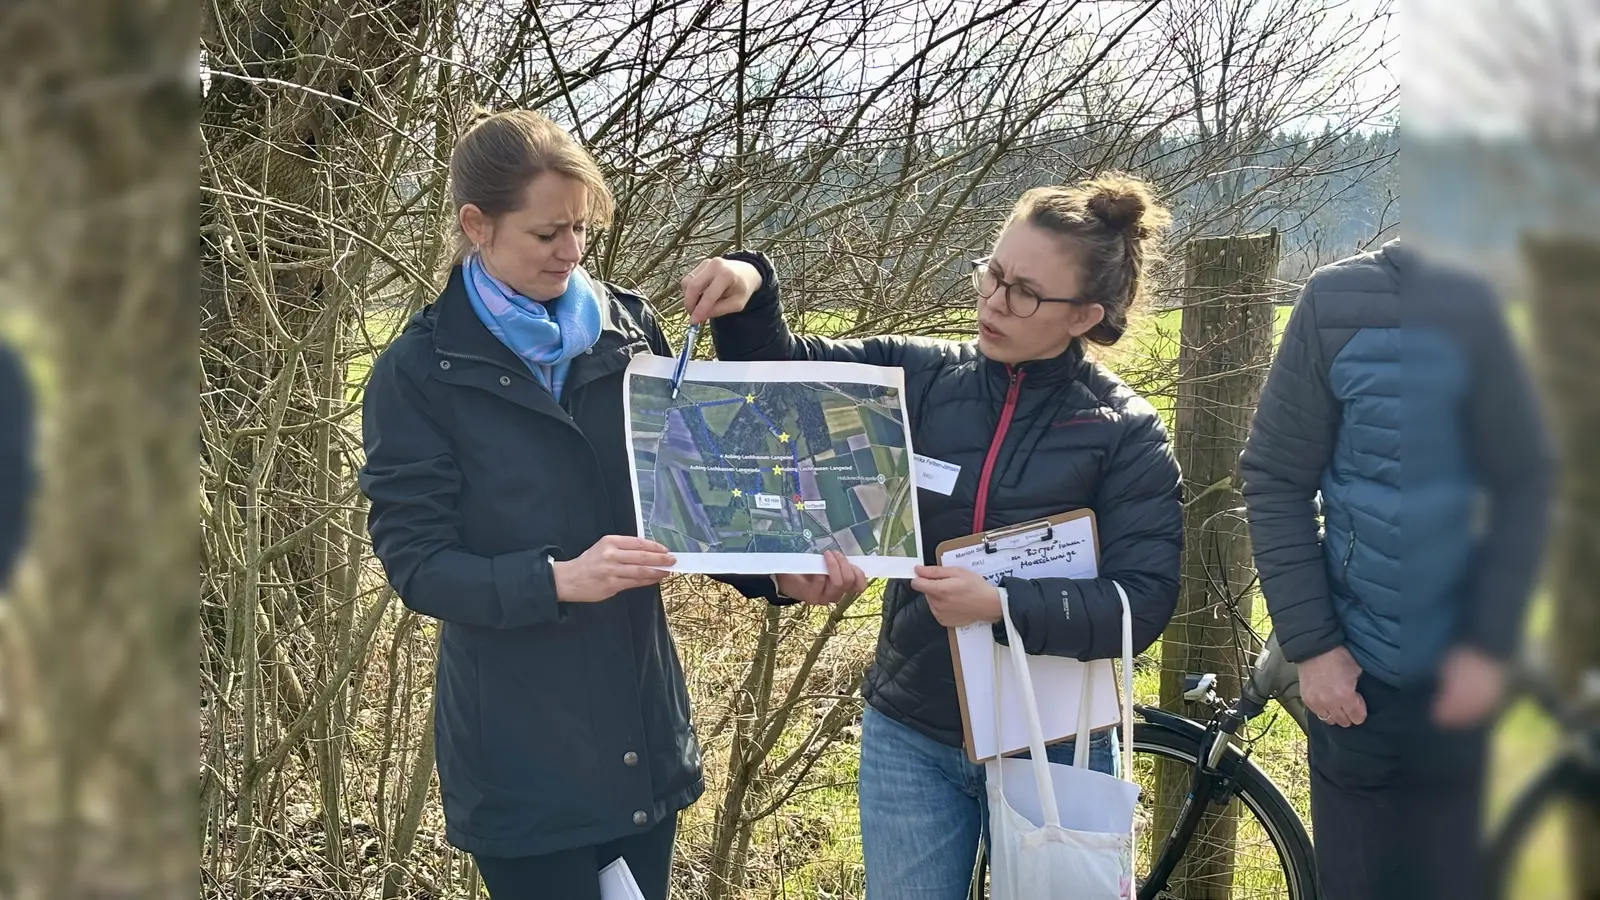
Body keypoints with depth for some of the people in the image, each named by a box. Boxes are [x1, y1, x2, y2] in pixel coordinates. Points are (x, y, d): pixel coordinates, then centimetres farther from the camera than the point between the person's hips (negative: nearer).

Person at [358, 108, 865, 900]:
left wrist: (774, 574, -11)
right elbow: (415, 559, -12)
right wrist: (557, 579, -27)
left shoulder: (628, 329, 3)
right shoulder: (420, 373, -9)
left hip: (644, 731, 4)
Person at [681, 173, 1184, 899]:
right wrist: (748, 293, -19)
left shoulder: (1127, 433, -9)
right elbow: (783, 373, 2)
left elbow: (1143, 599, -16)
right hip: (911, 737, 2)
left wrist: (1003, 605, -30)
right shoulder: (923, 377, -1)